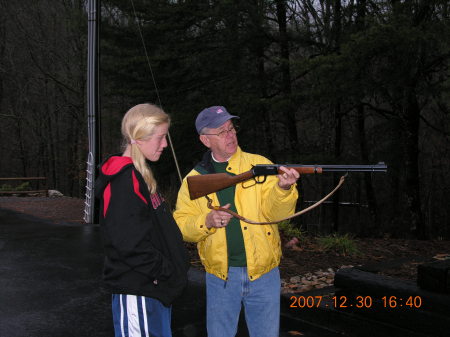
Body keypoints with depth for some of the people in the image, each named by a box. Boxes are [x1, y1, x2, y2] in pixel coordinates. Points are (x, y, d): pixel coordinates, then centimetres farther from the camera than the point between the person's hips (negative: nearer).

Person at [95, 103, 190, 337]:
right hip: (137, 291, -10)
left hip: (154, 287, 10)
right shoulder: (124, 180, -19)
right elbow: (129, 241, -26)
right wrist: (164, 270, -16)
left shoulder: (140, 176, 13)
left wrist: (175, 264, 11)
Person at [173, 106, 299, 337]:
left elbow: (275, 212, -12)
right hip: (220, 276, 1)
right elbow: (180, 225, 1)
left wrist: (283, 188, -33)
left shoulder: (259, 165, -3)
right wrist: (206, 221, -18)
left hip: (263, 273, 0)